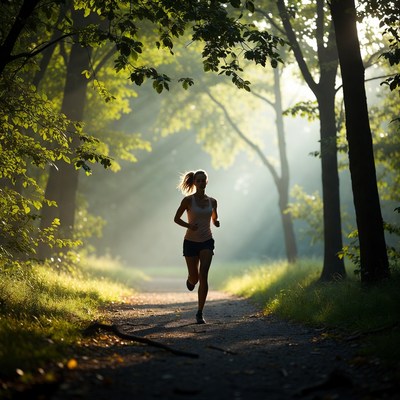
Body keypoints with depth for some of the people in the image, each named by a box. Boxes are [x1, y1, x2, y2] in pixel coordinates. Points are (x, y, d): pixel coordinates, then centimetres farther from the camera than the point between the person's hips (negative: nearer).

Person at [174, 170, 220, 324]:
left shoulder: (212, 201, 3)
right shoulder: (188, 200, -7)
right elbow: (176, 218, 0)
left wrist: (216, 223, -5)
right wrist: (188, 225, -18)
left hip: (207, 242, 1)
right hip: (191, 242, -1)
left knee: (203, 276, -15)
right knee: (194, 278, 7)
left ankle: (200, 313, -11)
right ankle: (190, 279, 49)